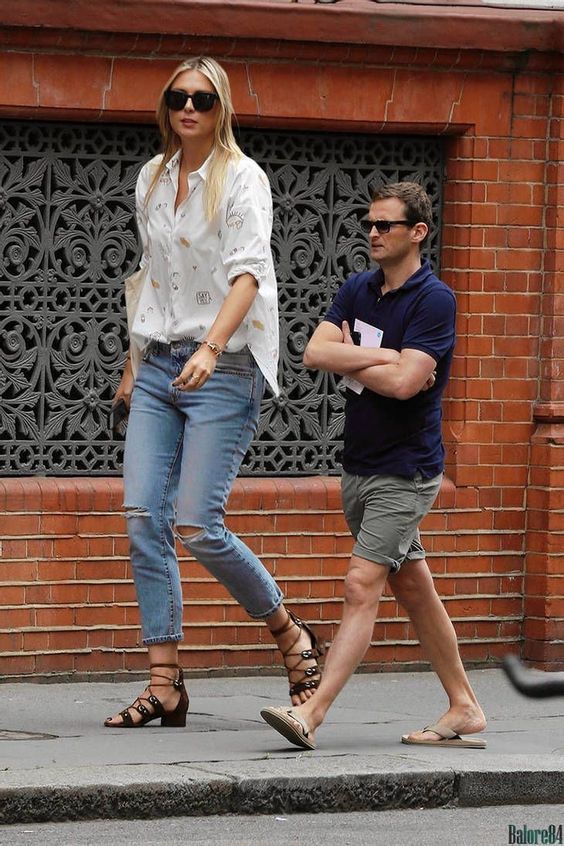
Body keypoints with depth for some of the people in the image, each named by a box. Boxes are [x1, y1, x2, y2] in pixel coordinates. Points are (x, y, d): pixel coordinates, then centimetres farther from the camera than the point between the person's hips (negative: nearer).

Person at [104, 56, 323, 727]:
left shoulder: (242, 179, -6)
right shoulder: (152, 180, 13)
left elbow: (248, 273, -19)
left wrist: (210, 348, -33)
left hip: (224, 370, -6)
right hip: (159, 369, 6)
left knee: (195, 527, -13)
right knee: (143, 519, -5)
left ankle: (292, 638, 10)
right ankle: (164, 686, -3)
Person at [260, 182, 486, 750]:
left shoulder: (434, 300, -13)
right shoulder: (357, 291, 8)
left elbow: (404, 383, -23)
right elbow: (315, 352, -6)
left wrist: (349, 359, -8)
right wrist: (384, 358, -15)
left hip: (405, 471, -8)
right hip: (359, 465, 8)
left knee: (362, 586, -14)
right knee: (412, 588, 13)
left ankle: (311, 714, -21)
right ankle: (463, 709, 22)